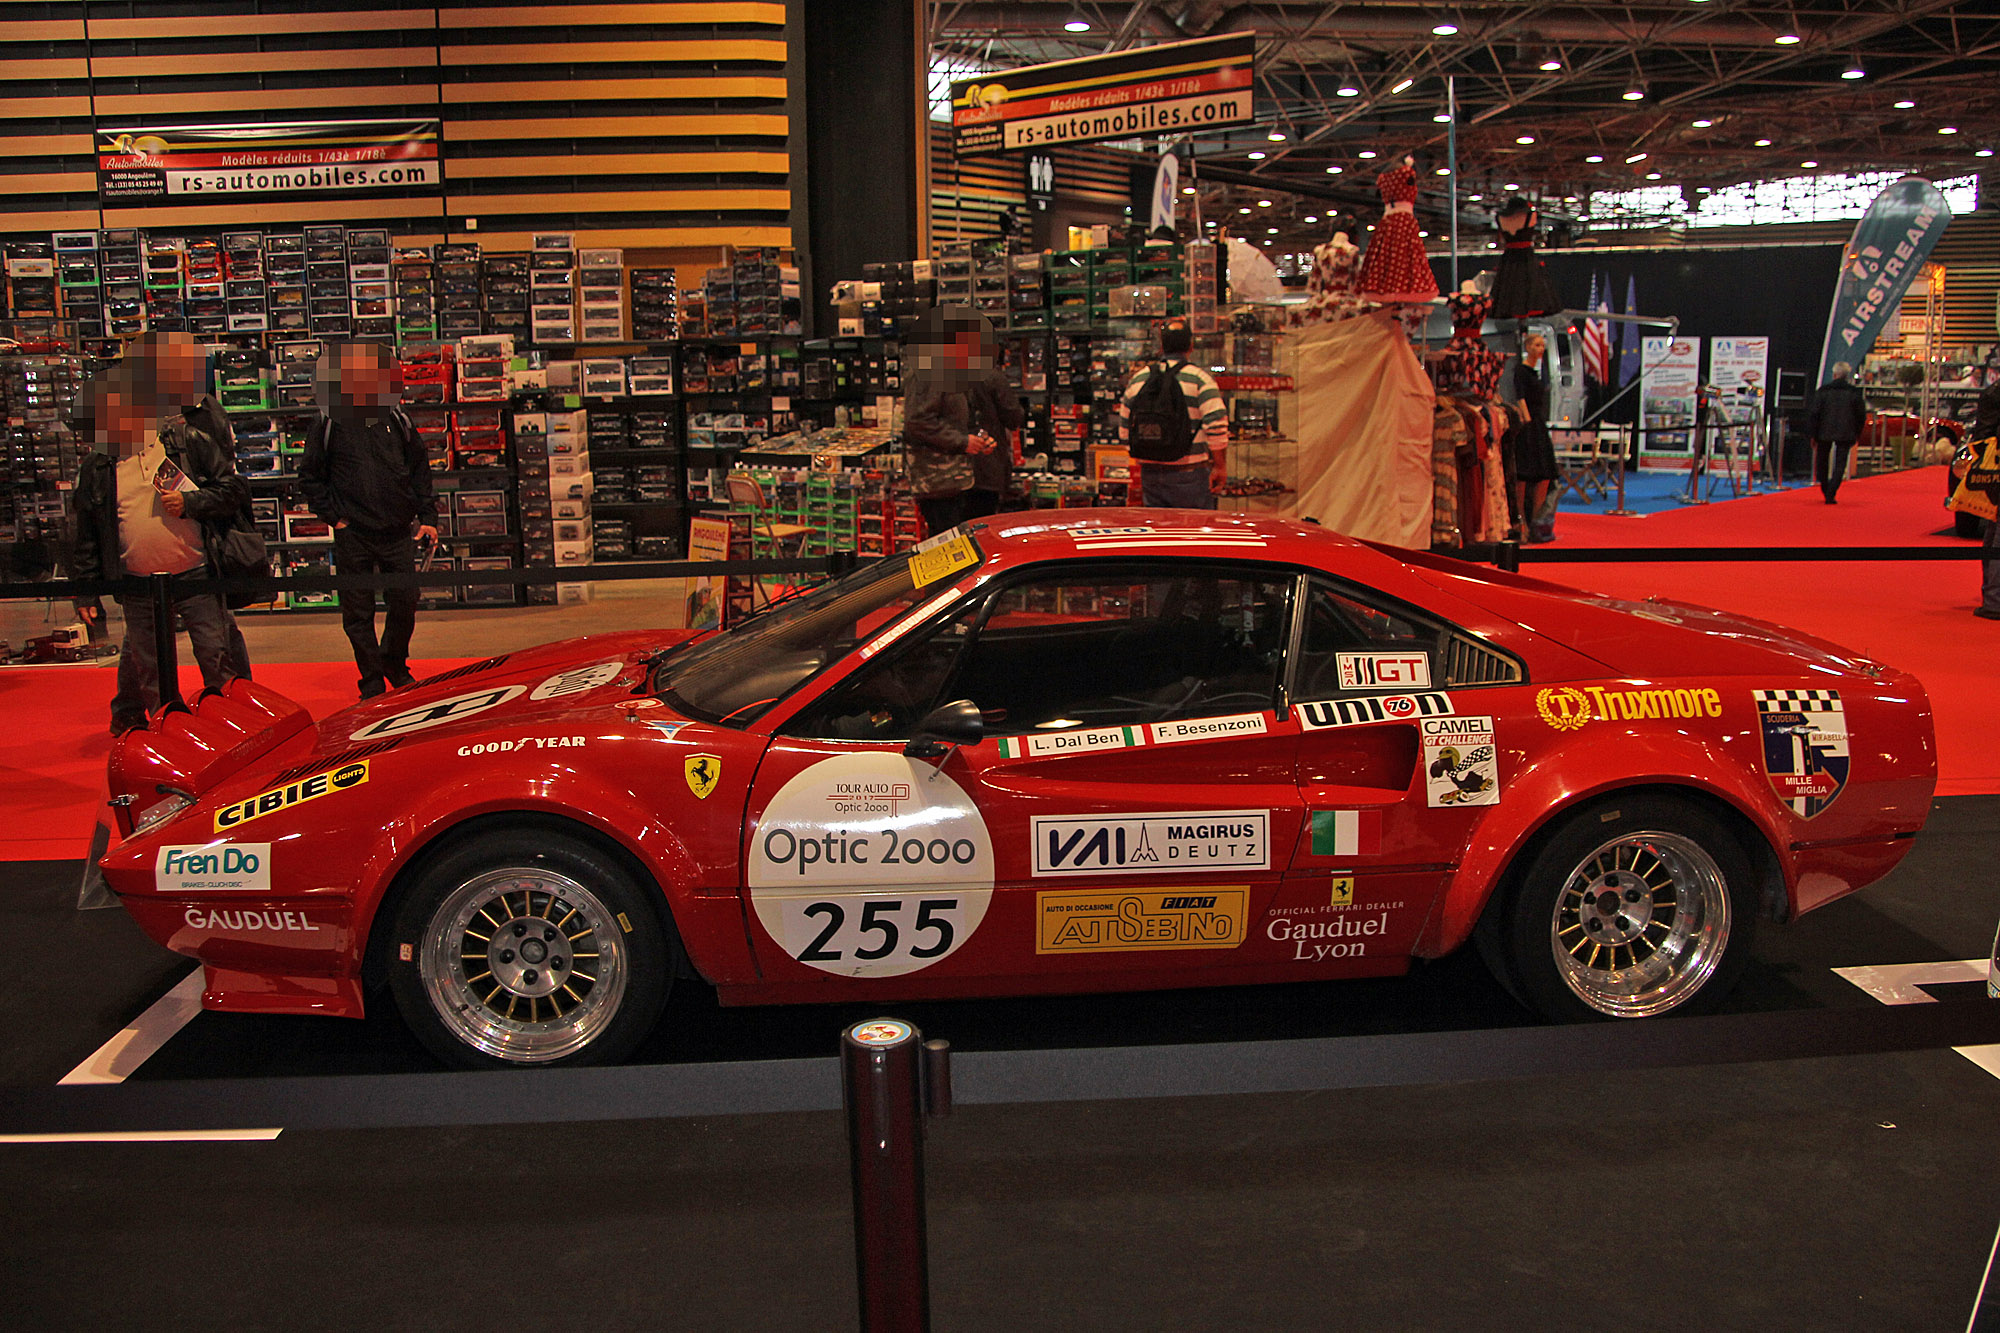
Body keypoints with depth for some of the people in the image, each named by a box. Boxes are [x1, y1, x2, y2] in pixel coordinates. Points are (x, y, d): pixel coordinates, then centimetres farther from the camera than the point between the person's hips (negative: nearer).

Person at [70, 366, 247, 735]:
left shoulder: (190, 445, -1)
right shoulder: (95, 471, 6)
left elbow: (235, 490, -1)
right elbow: (86, 538, 10)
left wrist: (190, 503, -16)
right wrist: (86, 593, 7)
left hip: (196, 579, -2)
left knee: (217, 658, 0)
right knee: (147, 667, 11)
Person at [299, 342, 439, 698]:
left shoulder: (394, 417, 7)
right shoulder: (328, 421, -1)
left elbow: (419, 468, 13)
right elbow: (310, 477, 5)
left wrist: (427, 516, 6)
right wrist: (333, 516, -4)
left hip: (397, 533, 2)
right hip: (353, 535, -2)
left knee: (405, 604, 6)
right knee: (358, 612, 3)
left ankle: (395, 665, 31)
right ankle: (372, 681, 16)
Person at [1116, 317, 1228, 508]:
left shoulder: (1137, 379, 8)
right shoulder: (1200, 379, -6)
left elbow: (1124, 430, 13)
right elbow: (1217, 426, -14)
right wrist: (1220, 467, -6)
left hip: (1150, 474, 4)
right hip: (1190, 475, -4)